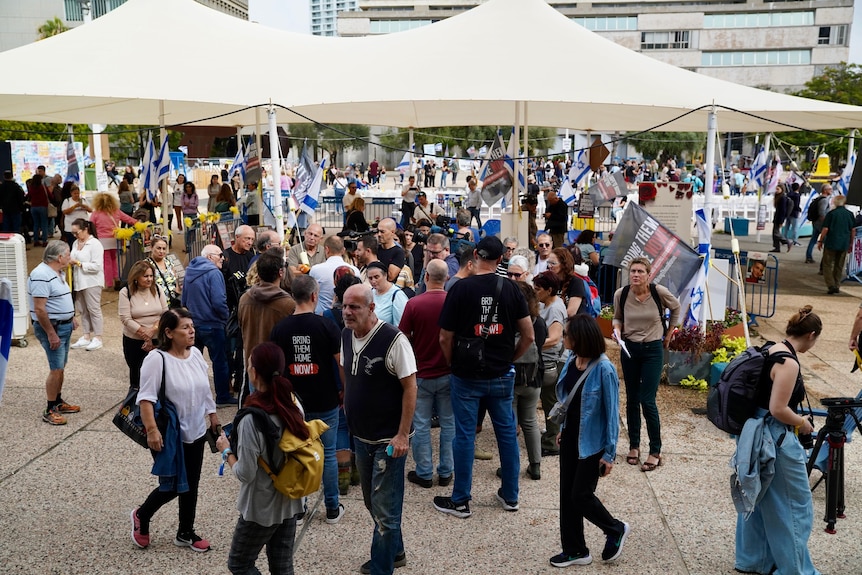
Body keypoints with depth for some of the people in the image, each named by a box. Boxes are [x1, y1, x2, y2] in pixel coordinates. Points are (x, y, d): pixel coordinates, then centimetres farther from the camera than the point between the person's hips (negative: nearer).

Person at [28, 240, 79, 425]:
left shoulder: (58, 273, 9)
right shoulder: (42, 276, -22)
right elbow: (39, 309, -25)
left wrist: (71, 317, 19)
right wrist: (51, 334, -24)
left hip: (64, 326, 10)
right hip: (51, 327, -10)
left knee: (60, 367, 16)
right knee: (56, 369, -7)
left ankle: (58, 402, 28)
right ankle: (49, 411, 1)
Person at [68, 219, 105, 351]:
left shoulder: (95, 244, -12)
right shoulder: (76, 243, 10)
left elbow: (97, 266, -18)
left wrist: (78, 263, -20)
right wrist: (70, 263, -1)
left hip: (91, 282, -7)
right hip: (79, 282, 7)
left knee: (94, 309, 0)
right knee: (82, 310, 12)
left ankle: (97, 338, 7)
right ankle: (85, 337, 21)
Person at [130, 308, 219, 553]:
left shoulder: (196, 353, 2)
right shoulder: (157, 359, -19)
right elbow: (146, 397, -20)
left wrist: (213, 416, 17)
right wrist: (152, 430, -25)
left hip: (196, 432, 7)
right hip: (170, 436, -7)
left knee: (191, 486, 14)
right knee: (171, 486, 0)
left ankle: (186, 533, 31)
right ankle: (141, 516, 30)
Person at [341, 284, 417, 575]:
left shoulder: (392, 339, -21)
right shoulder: (346, 336, 1)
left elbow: (410, 387, -18)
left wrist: (402, 434, -19)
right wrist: (348, 406, 15)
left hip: (389, 439, -8)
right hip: (361, 436, 8)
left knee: (384, 508, 2)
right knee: (373, 502, 21)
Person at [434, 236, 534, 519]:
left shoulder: (461, 288, -11)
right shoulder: (510, 289, -3)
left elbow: (445, 338, -8)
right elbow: (529, 336, -1)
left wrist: (453, 364, 7)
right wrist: (509, 358, 12)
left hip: (466, 375, -3)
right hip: (501, 376, 3)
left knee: (464, 435, 6)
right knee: (507, 432, 14)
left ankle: (460, 501, 16)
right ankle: (510, 495, 25)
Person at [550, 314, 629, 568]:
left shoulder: (603, 369, -22)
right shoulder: (572, 360, -2)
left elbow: (612, 413, -17)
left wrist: (609, 453, -16)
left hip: (591, 443, -7)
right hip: (570, 438, 7)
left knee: (581, 495, 1)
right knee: (566, 494, 11)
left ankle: (616, 530, 28)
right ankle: (575, 550, 26)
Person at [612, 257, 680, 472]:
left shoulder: (660, 292, -14)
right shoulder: (621, 294, -9)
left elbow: (676, 308, 8)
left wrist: (668, 333, 11)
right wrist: (617, 329, -10)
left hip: (653, 350, -3)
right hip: (629, 348, 3)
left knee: (647, 401, -6)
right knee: (632, 400, 10)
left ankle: (655, 452, 6)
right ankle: (634, 446, 23)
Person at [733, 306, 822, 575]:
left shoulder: (772, 351, 6)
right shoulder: (789, 363, -22)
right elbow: (778, 409, -24)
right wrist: (801, 423, -7)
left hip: (759, 434, 10)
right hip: (777, 439, -9)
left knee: (757, 497, 19)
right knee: (793, 506, 6)